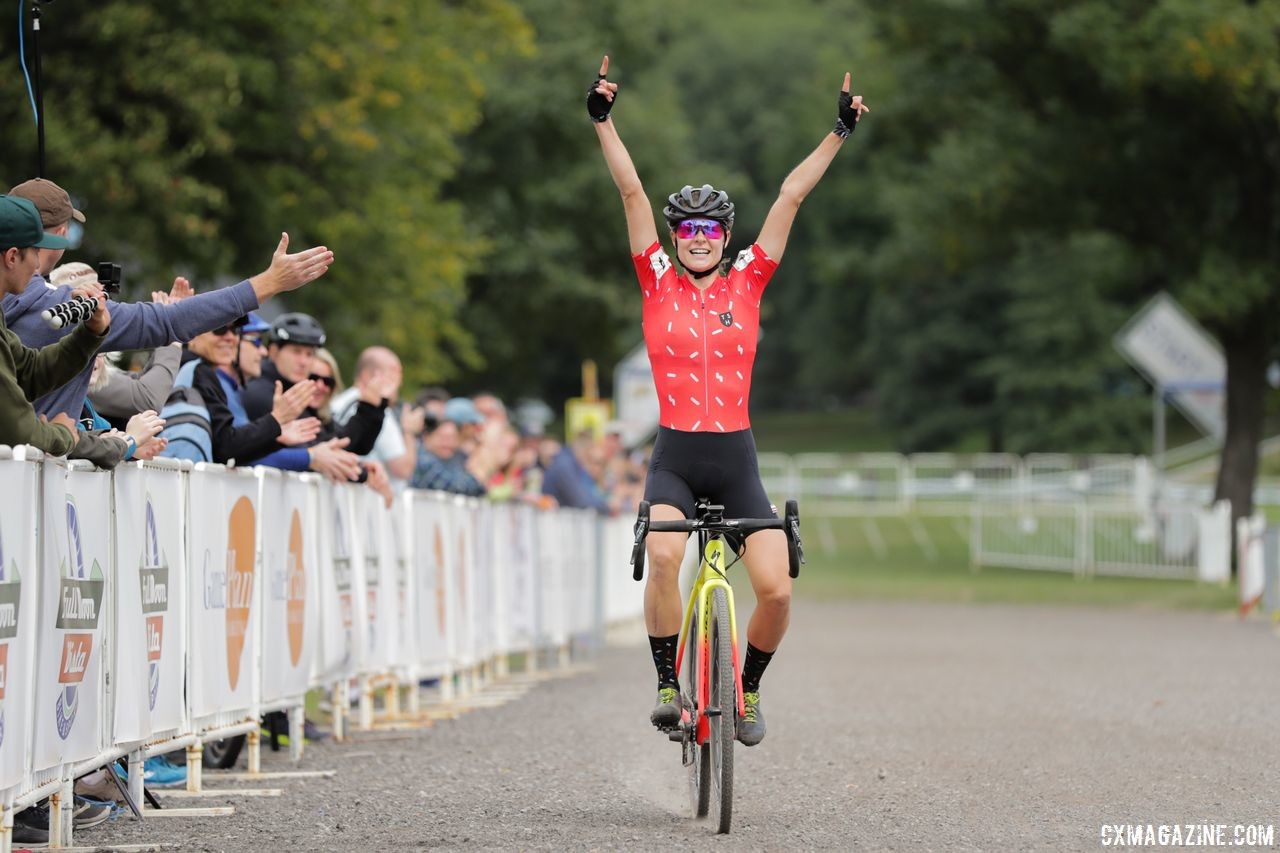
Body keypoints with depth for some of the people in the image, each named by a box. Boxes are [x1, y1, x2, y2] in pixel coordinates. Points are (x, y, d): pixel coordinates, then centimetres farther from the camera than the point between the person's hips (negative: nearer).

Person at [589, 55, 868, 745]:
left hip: (736, 458, 1)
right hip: (675, 455, -1)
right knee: (663, 557, -29)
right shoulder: (658, 284, 5)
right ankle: (668, 684, -12)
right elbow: (631, 191, -2)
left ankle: (748, 687, 18)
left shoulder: (747, 282, 6)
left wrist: (839, 133, 1)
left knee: (776, 588, -9)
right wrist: (602, 121, -9)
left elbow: (791, 196, 3)